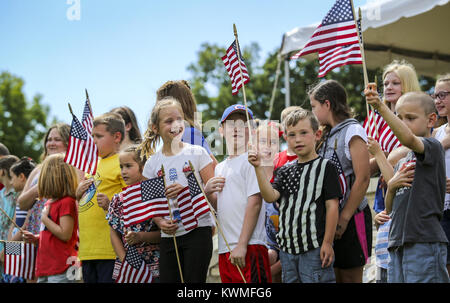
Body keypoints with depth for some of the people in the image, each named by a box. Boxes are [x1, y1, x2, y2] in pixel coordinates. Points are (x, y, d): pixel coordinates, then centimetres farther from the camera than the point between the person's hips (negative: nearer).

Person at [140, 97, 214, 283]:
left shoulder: (197, 153, 0)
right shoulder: (153, 163, 8)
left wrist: (186, 190, -16)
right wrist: (160, 222, -6)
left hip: (197, 230, -3)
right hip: (169, 235, 3)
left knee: (194, 280, -8)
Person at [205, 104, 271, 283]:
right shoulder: (220, 168, 20)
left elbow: (255, 202, -13)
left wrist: (242, 245, -19)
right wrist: (208, 192, 2)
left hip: (249, 247, -8)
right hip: (225, 249, 8)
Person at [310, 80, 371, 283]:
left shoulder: (352, 131, -9)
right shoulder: (328, 135, 16)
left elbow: (362, 179, -17)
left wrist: (344, 219, -18)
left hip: (351, 217, -8)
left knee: (350, 277, -3)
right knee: (334, 275, 9)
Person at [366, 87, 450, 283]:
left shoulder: (432, 147, -2)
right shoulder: (401, 163, 21)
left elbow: (408, 139, -26)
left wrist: (381, 107, -34)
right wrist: (391, 186, 1)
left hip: (424, 243, -8)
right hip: (397, 244, 8)